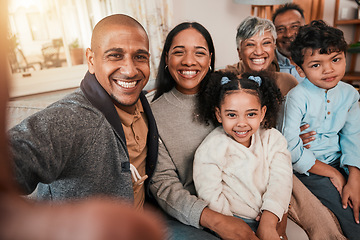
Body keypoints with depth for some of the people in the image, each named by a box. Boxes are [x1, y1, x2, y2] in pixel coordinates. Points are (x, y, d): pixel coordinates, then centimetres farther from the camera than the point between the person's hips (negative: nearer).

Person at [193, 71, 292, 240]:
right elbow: (210, 198, -14)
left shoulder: (272, 138, 0)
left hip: (272, 218, 4)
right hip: (234, 223, -3)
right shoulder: (211, 150, -13)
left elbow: (280, 181, -8)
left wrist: (269, 223, -19)